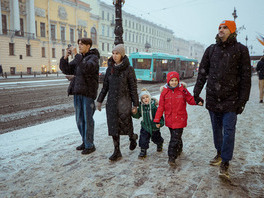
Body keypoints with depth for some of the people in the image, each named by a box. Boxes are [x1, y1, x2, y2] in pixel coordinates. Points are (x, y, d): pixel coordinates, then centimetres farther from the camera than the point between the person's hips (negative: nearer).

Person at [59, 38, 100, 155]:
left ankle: (90, 145, 8)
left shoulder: (93, 57, -5)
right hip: (77, 92, 7)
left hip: (88, 92, -7)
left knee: (88, 119, -2)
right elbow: (66, 70, 7)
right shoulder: (79, 58, 15)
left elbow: (86, 68, -26)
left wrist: (76, 55, -22)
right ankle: (85, 142, 26)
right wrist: (66, 56, -5)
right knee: (79, 119, 12)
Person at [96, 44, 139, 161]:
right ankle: (117, 152, 15)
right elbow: (105, 86, 13)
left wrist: (135, 104, -6)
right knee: (113, 127, 5)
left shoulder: (128, 69, -5)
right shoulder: (110, 69, 8)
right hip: (111, 101, 5)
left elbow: (133, 88, -5)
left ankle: (133, 138, 35)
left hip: (124, 101, -4)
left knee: (125, 125, 0)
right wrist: (99, 100, 12)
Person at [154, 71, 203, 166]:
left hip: (180, 119, -2)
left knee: (175, 138, -6)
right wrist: (157, 120, 4)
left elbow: (190, 99, 4)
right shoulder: (164, 92, 0)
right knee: (174, 136, 17)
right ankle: (179, 149, 42)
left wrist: (198, 101, -20)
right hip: (169, 119, 2)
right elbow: (161, 107, 3)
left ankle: (172, 157, 1)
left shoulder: (183, 90, -3)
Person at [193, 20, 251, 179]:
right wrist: (197, 91, 4)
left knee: (229, 131, -4)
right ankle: (220, 153, 31)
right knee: (216, 128, 13)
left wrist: (242, 100, -7)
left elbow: (246, 77, -2)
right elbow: (202, 72, 11)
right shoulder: (211, 50, 9)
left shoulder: (241, 50, 0)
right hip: (213, 98, 4)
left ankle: (225, 163, 6)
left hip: (231, 99, -3)